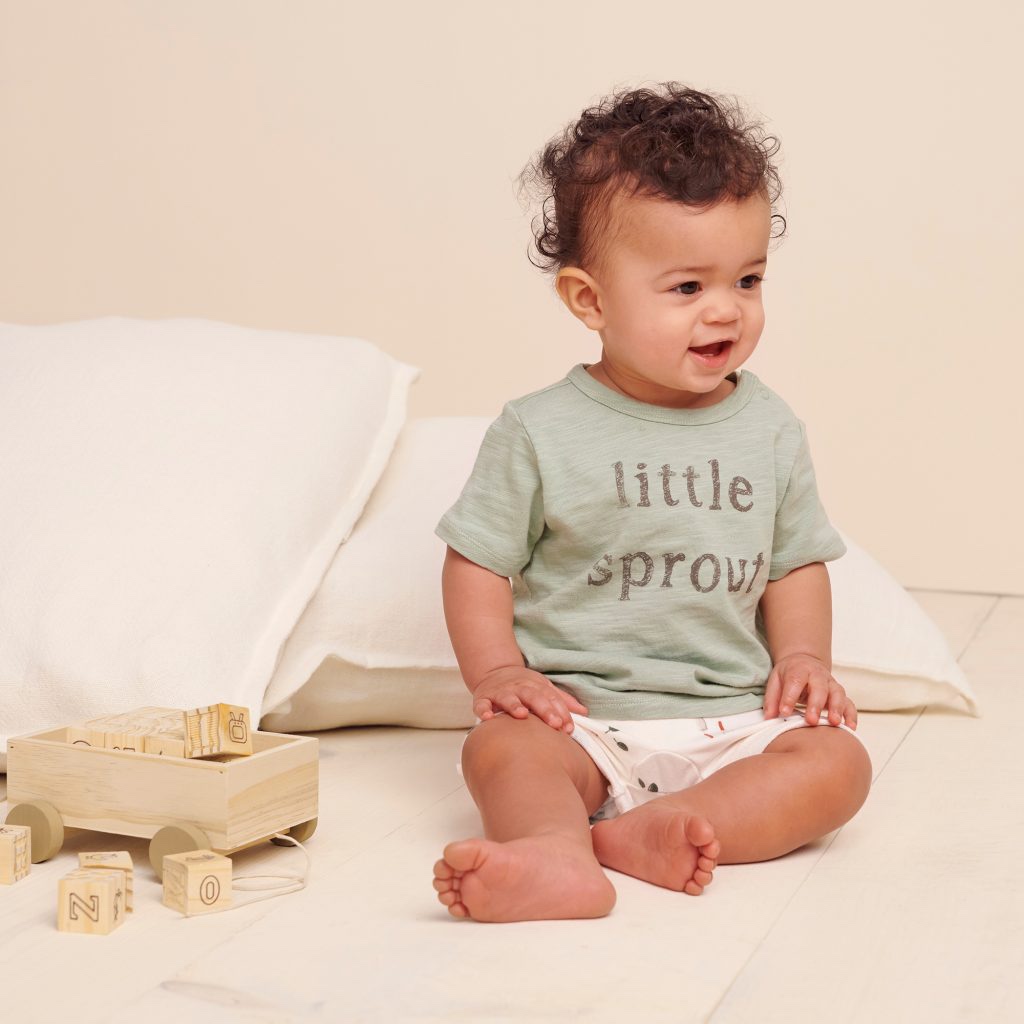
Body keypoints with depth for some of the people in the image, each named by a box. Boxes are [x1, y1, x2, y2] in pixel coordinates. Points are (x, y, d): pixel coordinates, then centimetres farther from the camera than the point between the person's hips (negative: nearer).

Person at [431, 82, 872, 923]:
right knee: (500, 746, -29)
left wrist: (803, 656, -2)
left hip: (731, 718, 3)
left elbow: (797, 563, 15)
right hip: (581, 715, -2)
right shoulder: (539, 434, -2)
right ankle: (559, 860, -55)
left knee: (837, 760, -21)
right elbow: (478, 562, 2)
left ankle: (645, 833, -36)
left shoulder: (771, 432, 7)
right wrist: (497, 672, -11)